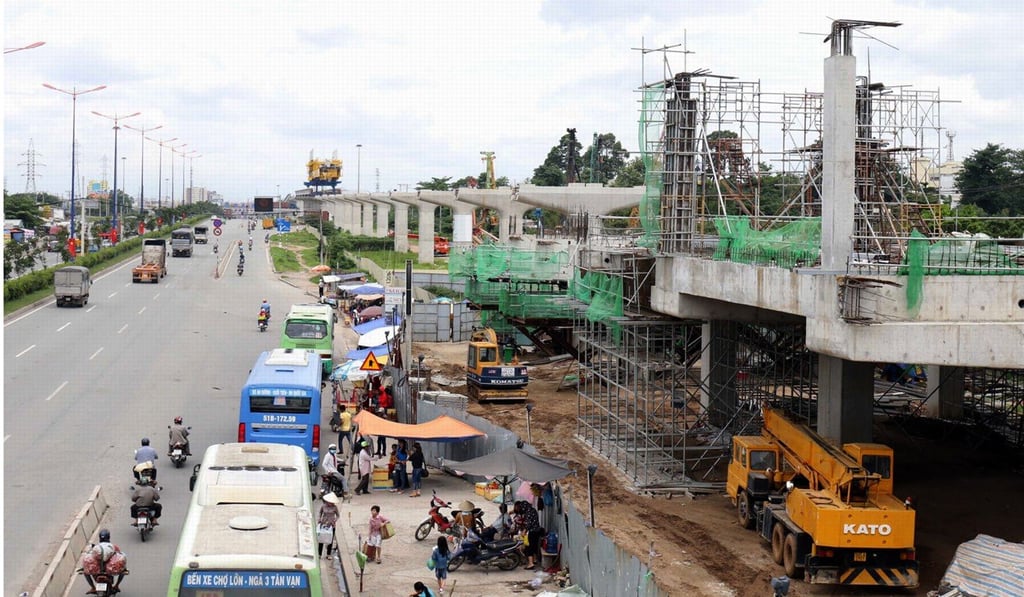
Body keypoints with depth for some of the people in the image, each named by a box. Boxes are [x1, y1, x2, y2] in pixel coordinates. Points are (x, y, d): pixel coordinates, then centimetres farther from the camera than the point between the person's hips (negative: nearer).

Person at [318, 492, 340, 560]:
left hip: (331, 525, 0)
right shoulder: (323, 506, -8)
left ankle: (328, 554, 20)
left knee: (330, 540, 6)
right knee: (320, 539, 1)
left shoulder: (334, 507, -9)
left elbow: (337, 515, 2)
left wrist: (335, 520, -14)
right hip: (323, 524, 0)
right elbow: (320, 513, 8)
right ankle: (319, 554, 13)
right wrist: (319, 519, -4)